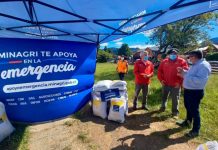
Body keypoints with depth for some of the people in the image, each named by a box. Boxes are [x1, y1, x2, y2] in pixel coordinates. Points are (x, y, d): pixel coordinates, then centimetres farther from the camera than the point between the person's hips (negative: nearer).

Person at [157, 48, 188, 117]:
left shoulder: (182, 61, -5)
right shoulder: (164, 61, 4)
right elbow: (159, 71, 7)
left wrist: (180, 82, -14)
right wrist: (161, 79, -2)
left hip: (176, 85, -3)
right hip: (165, 84, 3)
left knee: (175, 99, 8)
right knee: (164, 97, 18)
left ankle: (175, 112, 25)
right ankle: (163, 107, 39)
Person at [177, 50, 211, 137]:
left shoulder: (203, 65, -20)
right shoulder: (195, 65, 11)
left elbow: (200, 80, -33)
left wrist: (185, 76, -30)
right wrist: (184, 72, 8)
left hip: (195, 92, -10)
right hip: (188, 90, 10)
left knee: (194, 110, 3)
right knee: (188, 107, 23)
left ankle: (196, 130, 20)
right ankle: (188, 122, 44)